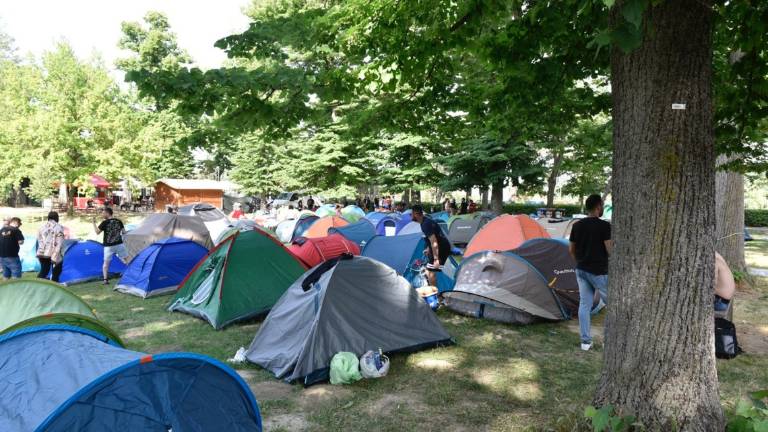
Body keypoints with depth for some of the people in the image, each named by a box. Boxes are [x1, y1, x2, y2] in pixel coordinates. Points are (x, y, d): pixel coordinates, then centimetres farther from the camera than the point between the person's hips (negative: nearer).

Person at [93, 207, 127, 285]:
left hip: (109, 246, -2)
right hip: (119, 244, 2)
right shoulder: (119, 221, 2)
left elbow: (97, 232, -3)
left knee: (106, 262, 8)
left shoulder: (105, 223, -9)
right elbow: (124, 232, 7)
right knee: (127, 260, 10)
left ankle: (105, 279, 3)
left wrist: (94, 223, 6)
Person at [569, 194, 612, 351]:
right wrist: (614, 243, 3)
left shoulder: (577, 225, 3)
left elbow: (571, 250, 11)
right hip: (599, 272, -6)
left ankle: (585, 341, 13)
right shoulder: (604, 226, -15)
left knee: (584, 304, 10)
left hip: (581, 270, 6)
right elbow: (610, 251, -17)